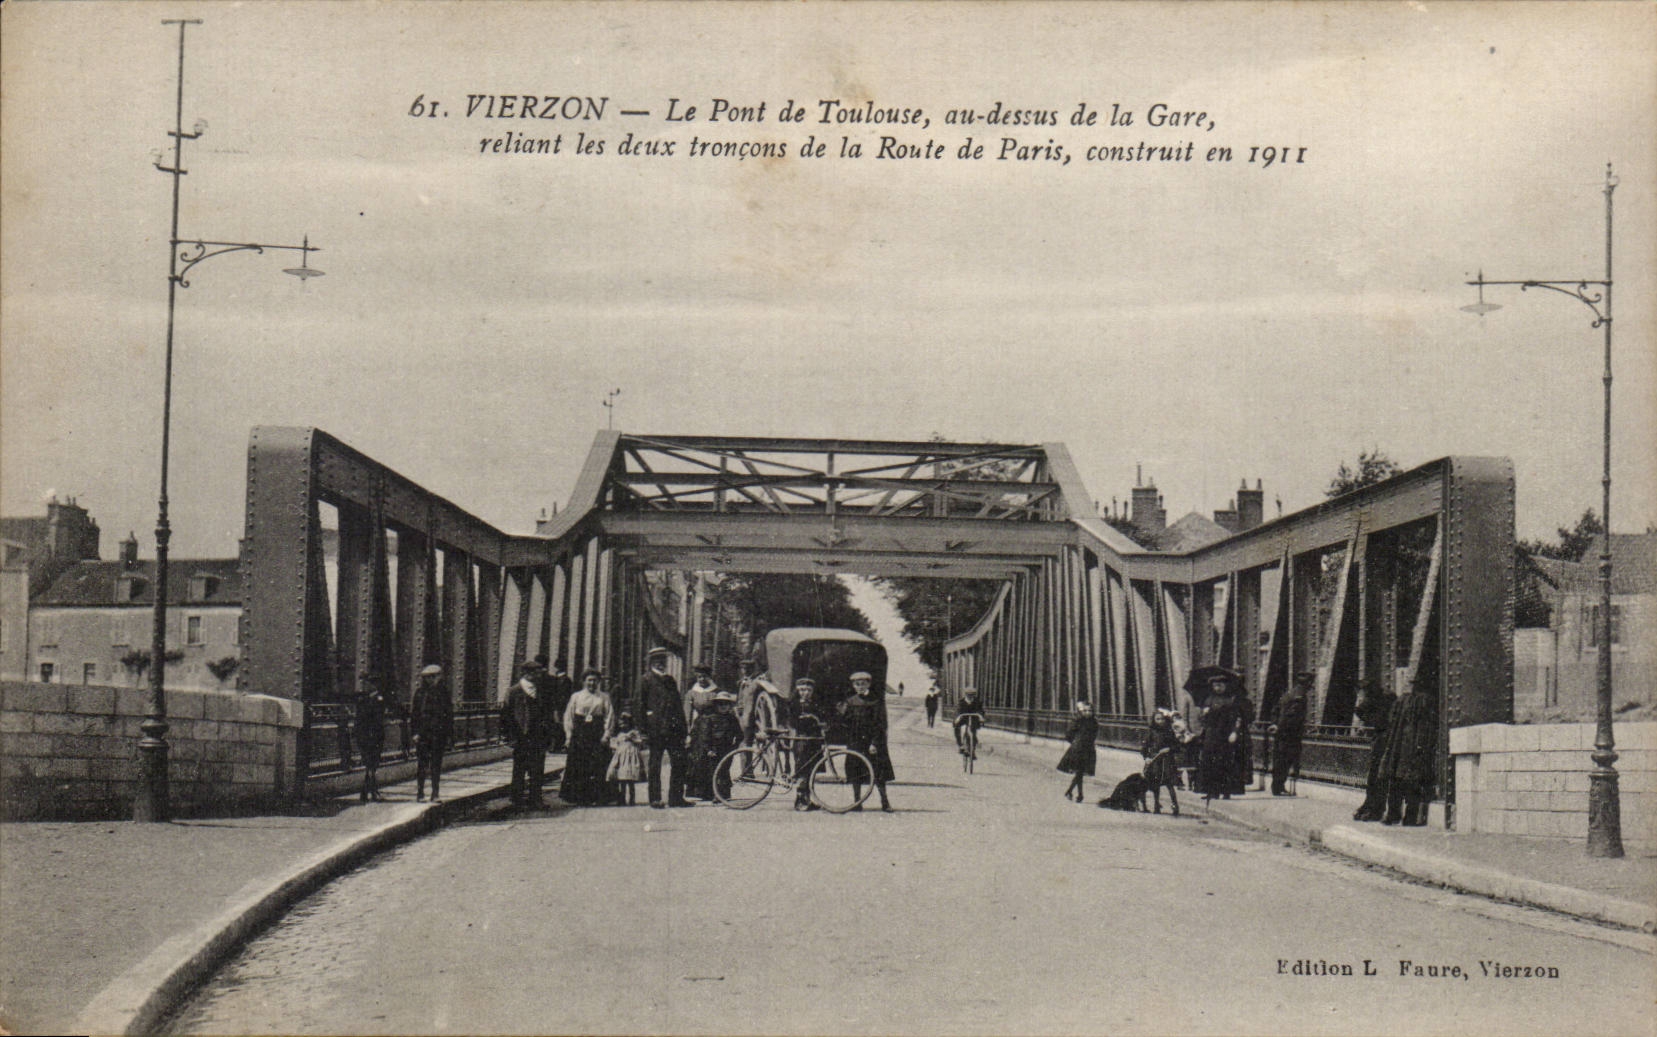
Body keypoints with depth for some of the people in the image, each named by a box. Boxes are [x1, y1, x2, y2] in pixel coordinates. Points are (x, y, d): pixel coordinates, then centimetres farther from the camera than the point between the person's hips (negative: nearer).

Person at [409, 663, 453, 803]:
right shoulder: (419, 691, 1)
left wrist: (449, 734, 7)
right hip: (422, 733, -2)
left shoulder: (443, 692, 7)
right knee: (421, 763, 0)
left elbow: (449, 714, 11)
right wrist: (414, 732, -7)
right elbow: (413, 713, 1)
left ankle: (435, 794, 8)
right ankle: (419, 792, 12)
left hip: (438, 733, 2)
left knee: (436, 764, 3)